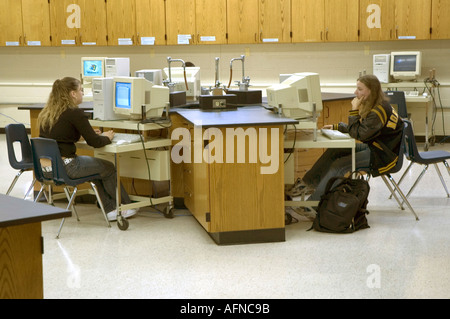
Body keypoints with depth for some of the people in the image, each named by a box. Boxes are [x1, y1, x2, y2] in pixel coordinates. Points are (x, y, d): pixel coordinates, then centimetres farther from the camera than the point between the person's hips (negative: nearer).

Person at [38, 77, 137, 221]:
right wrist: (106, 137, 9)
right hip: (64, 167, -8)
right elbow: (94, 142, -13)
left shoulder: (47, 112, 11)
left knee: (98, 166, 25)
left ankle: (111, 209, 24)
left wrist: (89, 133, 20)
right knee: (109, 168, 13)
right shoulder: (75, 113, -14)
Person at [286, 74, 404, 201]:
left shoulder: (380, 110, -24)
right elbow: (361, 128, 20)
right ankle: (308, 182, 7)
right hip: (373, 147, 10)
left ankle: (314, 201, -7)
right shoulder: (374, 106, 8)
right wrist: (336, 127, 17)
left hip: (383, 156, -10)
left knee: (339, 166, -15)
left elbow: (359, 134, -24)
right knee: (334, 151, 2)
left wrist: (354, 111, -18)